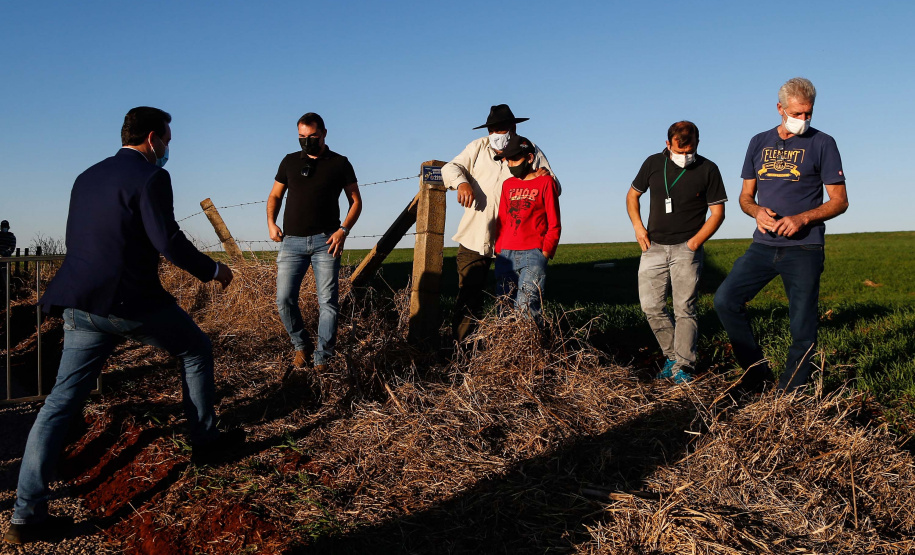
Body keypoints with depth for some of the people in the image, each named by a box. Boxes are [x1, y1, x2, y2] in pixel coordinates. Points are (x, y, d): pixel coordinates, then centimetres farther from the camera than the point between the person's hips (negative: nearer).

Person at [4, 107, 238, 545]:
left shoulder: (86, 177, 17)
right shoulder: (151, 177, -8)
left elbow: (80, 242, 21)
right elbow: (168, 241, -15)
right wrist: (212, 270, -2)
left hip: (81, 305, 7)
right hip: (132, 302, -7)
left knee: (61, 400, 6)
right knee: (196, 349, 18)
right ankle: (205, 440, 28)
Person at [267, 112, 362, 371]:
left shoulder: (340, 163, 6)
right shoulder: (289, 161, 13)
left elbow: (356, 201, 6)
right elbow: (275, 196, 19)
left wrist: (343, 229, -8)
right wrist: (271, 223, 1)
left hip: (325, 241, -2)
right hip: (292, 241, 2)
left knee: (327, 300, -5)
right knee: (284, 298, -4)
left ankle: (322, 357, 3)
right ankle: (301, 345, 18)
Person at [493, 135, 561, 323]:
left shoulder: (545, 182, 3)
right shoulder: (508, 184, 16)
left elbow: (554, 224, 1)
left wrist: (545, 252, -6)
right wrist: (499, 250, 7)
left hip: (533, 254, -5)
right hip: (505, 256, 5)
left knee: (525, 309, -13)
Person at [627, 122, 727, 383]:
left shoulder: (708, 170, -2)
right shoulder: (653, 163, 6)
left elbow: (718, 212, 0)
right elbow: (632, 195, 18)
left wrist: (695, 242, -10)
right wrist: (638, 227, 5)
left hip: (686, 248, -3)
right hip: (653, 247, 3)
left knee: (684, 308, -7)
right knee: (651, 307, 0)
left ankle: (683, 366, -3)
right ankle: (672, 355, 16)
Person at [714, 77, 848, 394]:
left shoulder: (822, 144, 2)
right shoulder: (759, 143, 12)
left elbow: (840, 201, 0)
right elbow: (745, 196, 16)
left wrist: (802, 218, -16)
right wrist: (757, 211, -7)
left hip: (804, 249, -3)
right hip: (764, 245, 4)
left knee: (803, 329, -1)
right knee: (725, 299, -10)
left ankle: (789, 396, 12)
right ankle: (758, 372, 4)